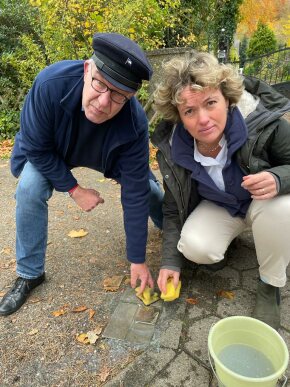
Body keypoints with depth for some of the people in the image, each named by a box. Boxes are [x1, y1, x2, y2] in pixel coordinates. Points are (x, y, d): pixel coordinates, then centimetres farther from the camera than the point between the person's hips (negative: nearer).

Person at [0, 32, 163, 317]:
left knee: (147, 186, -1)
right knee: (29, 191, -24)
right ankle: (29, 274, -1)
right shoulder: (51, 83, -42)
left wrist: (137, 260, -25)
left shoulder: (134, 124, -39)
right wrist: (74, 190, -23)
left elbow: (134, 194, -31)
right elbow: (35, 148, -26)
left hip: (108, 155, 1)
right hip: (48, 154, 0)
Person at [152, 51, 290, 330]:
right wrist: (171, 262, -11)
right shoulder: (172, 150, -22)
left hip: (263, 201, -1)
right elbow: (172, 210, -9)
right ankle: (225, 239, 10)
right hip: (217, 208, 1)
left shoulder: (263, 122, -32)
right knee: (194, 247, -28)